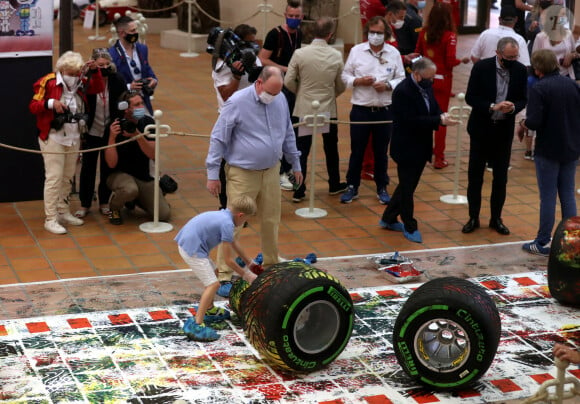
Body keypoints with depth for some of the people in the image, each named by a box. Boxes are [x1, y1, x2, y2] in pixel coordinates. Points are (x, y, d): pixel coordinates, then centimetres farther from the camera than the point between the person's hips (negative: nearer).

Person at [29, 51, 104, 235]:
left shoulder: (81, 83, 7)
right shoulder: (48, 82, -10)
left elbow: (98, 88, 13)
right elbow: (33, 105, -10)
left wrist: (95, 71, -3)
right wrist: (51, 103, -27)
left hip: (74, 138, 6)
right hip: (53, 138, -6)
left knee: (68, 177, 14)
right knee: (54, 178, -8)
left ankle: (64, 212, 26)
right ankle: (50, 219, -5)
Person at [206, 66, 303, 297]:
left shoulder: (280, 100, 2)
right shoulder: (237, 102, -15)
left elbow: (288, 134, 16)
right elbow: (218, 138, -11)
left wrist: (296, 165, 19)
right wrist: (213, 174, -11)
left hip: (271, 171, 5)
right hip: (242, 173, -5)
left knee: (271, 221, 13)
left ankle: (271, 267, 30)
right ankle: (225, 276, 0)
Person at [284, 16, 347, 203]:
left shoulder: (300, 54, -13)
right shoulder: (336, 56, -8)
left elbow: (288, 82, -10)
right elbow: (341, 86, 1)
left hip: (304, 109, -1)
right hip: (328, 110, 1)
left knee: (302, 151, 5)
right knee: (331, 149, 18)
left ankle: (299, 191, 5)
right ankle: (334, 185, 32)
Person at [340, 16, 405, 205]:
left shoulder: (394, 53, 0)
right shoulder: (356, 51, -2)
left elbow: (401, 79, 3)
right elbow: (345, 75, 3)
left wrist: (387, 86, -15)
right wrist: (358, 81, -16)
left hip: (385, 110, 1)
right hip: (360, 109, -1)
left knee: (381, 151, 11)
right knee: (357, 150, 7)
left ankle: (382, 188, 23)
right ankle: (352, 187, 19)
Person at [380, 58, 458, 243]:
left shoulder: (426, 87, 4)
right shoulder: (403, 91, -22)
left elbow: (433, 108, 11)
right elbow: (411, 121, -27)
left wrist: (442, 116, -13)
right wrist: (439, 120, -29)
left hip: (421, 148, 9)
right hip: (407, 149, -9)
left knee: (407, 187, 18)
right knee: (407, 188, 4)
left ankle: (388, 219, 32)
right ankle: (410, 227, 16)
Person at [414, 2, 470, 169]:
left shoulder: (424, 33, -3)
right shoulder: (449, 36, -16)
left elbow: (417, 54, 4)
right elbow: (450, 61, -17)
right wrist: (462, 60, 1)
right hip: (442, 80, -4)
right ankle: (439, 158, 7)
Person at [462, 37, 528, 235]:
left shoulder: (520, 71, -4)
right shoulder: (481, 67, -11)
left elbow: (522, 99, 3)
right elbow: (470, 97, -11)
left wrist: (513, 108, -20)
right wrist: (492, 107, -24)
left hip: (504, 130, 2)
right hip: (481, 128, -2)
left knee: (501, 178, 9)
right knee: (475, 175, 6)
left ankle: (496, 219, 21)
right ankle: (473, 218, 17)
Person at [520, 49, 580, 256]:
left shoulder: (539, 89, -16)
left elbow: (534, 122, -22)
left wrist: (523, 123, -2)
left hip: (548, 150, -5)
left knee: (548, 197, 3)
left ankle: (542, 243, 11)